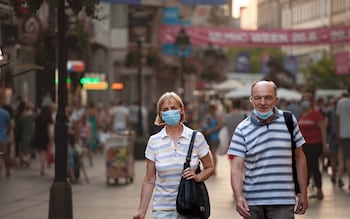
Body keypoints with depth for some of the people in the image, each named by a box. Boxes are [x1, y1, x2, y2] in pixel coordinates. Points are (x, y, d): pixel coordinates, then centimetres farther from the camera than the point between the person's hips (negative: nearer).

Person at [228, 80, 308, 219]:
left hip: (283, 201, 0)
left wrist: (303, 193, 9)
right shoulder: (242, 130, -1)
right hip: (252, 201, 0)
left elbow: (299, 158, 11)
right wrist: (238, 197, -23)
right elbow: (237, 167, -7)